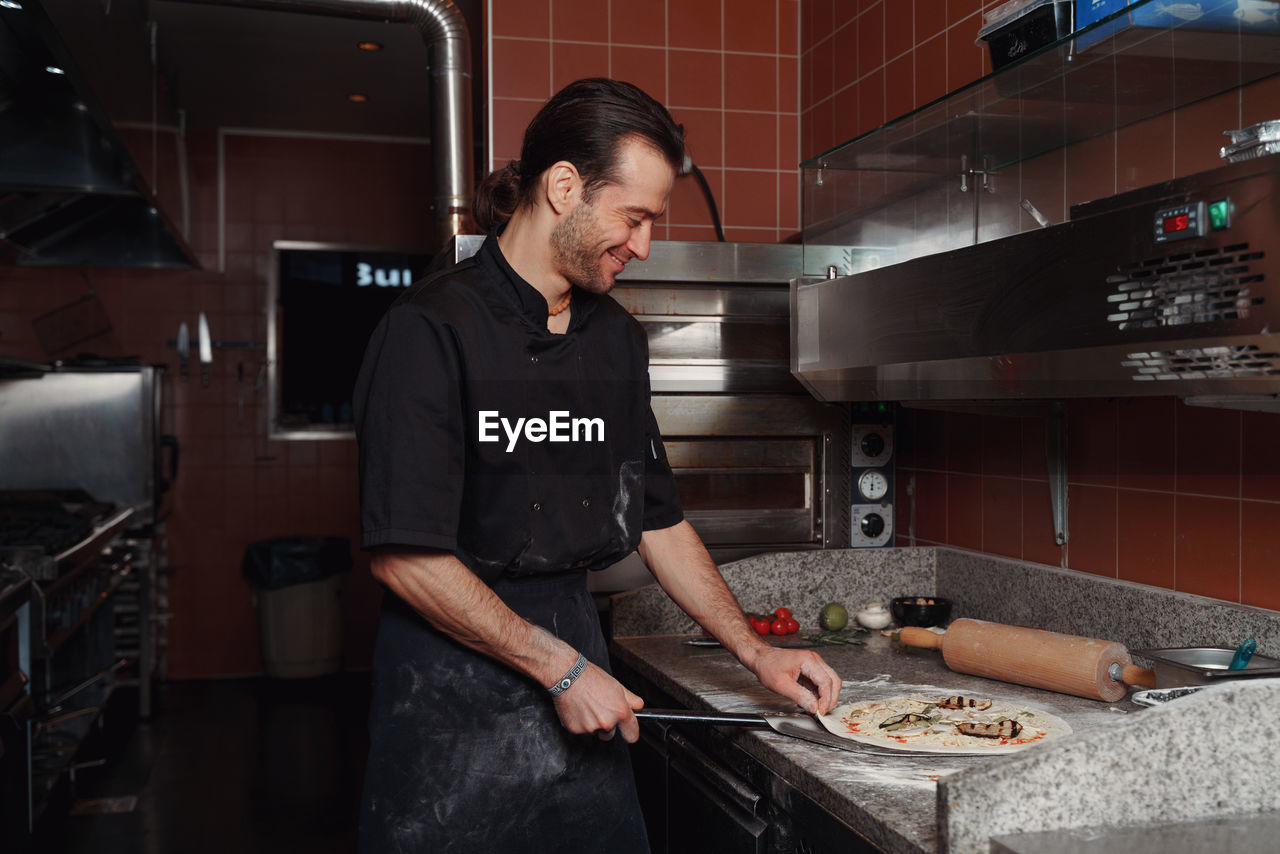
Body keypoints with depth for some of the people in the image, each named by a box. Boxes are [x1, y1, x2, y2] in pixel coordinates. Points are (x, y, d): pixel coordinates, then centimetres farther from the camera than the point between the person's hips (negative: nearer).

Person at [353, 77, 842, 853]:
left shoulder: (616, 337, 8)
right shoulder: (434, 330, -14)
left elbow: (659, 520, 14)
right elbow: (407, 557, -17)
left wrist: (756, 652, 9)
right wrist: (561, 669, -13)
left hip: (575, 641, 6)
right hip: (453, 677, -6)